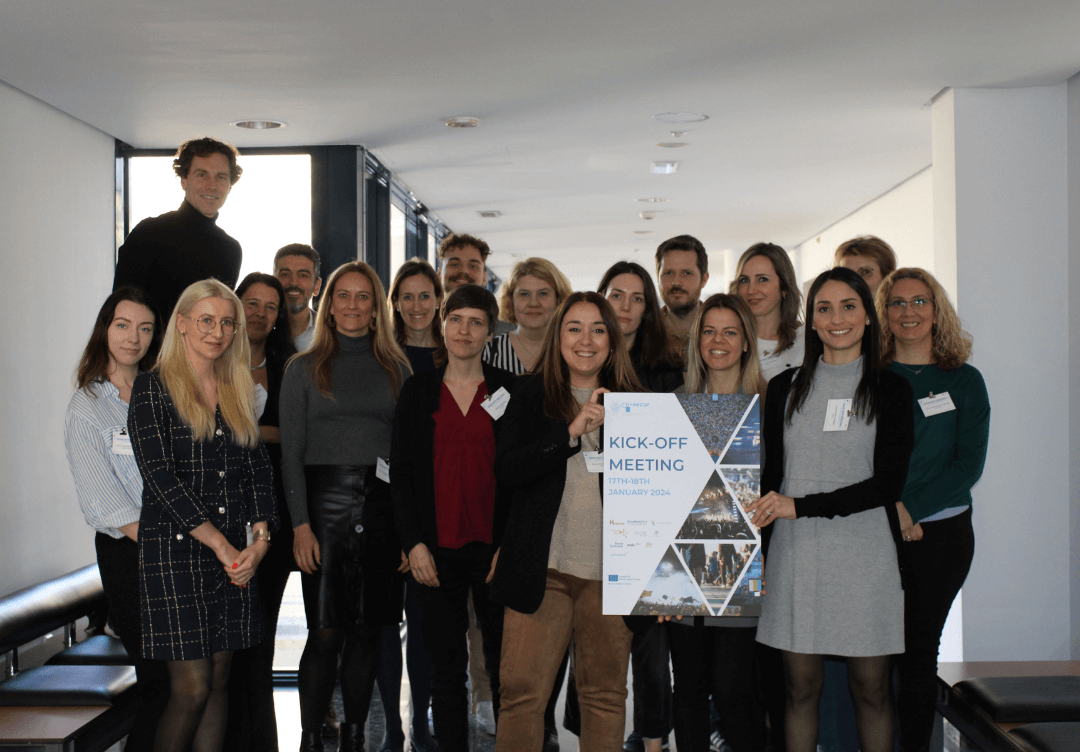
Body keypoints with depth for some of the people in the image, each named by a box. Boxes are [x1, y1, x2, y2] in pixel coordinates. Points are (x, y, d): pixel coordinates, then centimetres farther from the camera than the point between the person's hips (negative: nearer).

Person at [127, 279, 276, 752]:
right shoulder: (153, 387, -2)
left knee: (219, 679, 7)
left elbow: (259, 469, 12)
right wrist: (220, 545, -14)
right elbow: (160, 477, -11)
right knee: (191, 687, -6)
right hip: (174, 549, -5)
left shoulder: (239, 391, 15)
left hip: (236, 552, 5)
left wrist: (260, 538, -5)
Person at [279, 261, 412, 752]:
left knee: (367, 630, 6)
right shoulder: (304, 367, 7)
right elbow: (291, 452, 2)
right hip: (325, 503, -2)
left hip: (383, 506, 2)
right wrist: (300, 524, -9)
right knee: (325, 633, -6)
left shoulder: (397, 369, 12)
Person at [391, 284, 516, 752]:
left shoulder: (509, 390, 3)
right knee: (447, 666, 7)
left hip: (496, 549, -1)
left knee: (504, 664, 4)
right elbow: (400, 472, 6)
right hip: (437, 551, 1)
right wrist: (413, 542, -4)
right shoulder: (417, 391, 7)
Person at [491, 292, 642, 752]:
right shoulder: (531, 394, 7)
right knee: (523, 692, -2)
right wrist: (573, 429, -15)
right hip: (544, 567, -1)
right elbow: (506, 468, -8)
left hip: (609, 570, 2)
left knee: (606, 694, 8)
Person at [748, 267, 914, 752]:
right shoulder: (785, 389, 9)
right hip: (797, 555, 2)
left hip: (866, 554, -1)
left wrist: (800, 506, -12)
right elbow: (771, 479, 11)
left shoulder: (890, 390, 3)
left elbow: (887, 482, -6)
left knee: (870, 688, 5)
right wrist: (756, 553, 2)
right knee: (801, 686, 5)